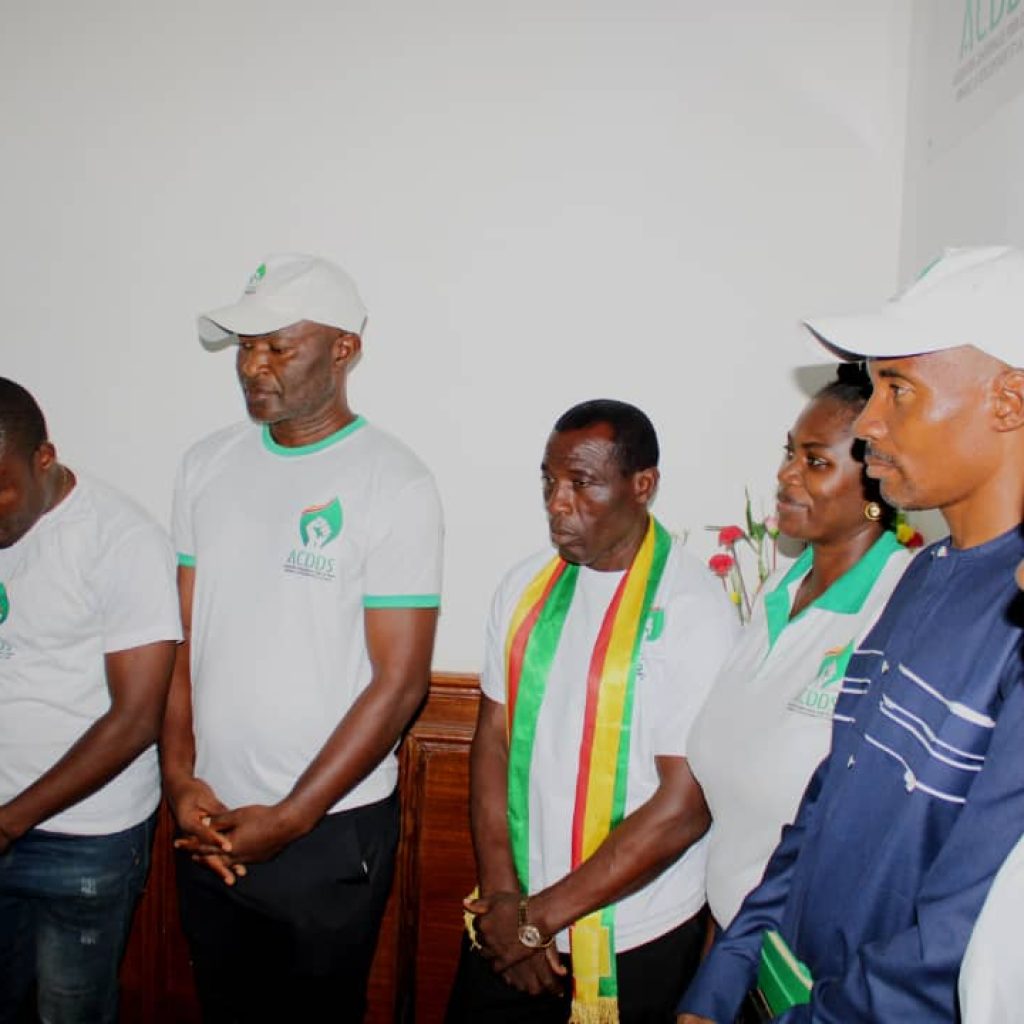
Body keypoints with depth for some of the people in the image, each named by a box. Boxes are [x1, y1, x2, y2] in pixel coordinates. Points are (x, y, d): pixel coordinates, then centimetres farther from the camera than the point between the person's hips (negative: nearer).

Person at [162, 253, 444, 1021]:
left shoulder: (394, 484, -13)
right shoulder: (207, 466, 2)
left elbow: (400, 679, -14)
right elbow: (183, 635, 6)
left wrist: (290, 818, -13)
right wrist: (181, 779, -4)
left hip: (331, 830, -4)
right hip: (210, 824, 5)